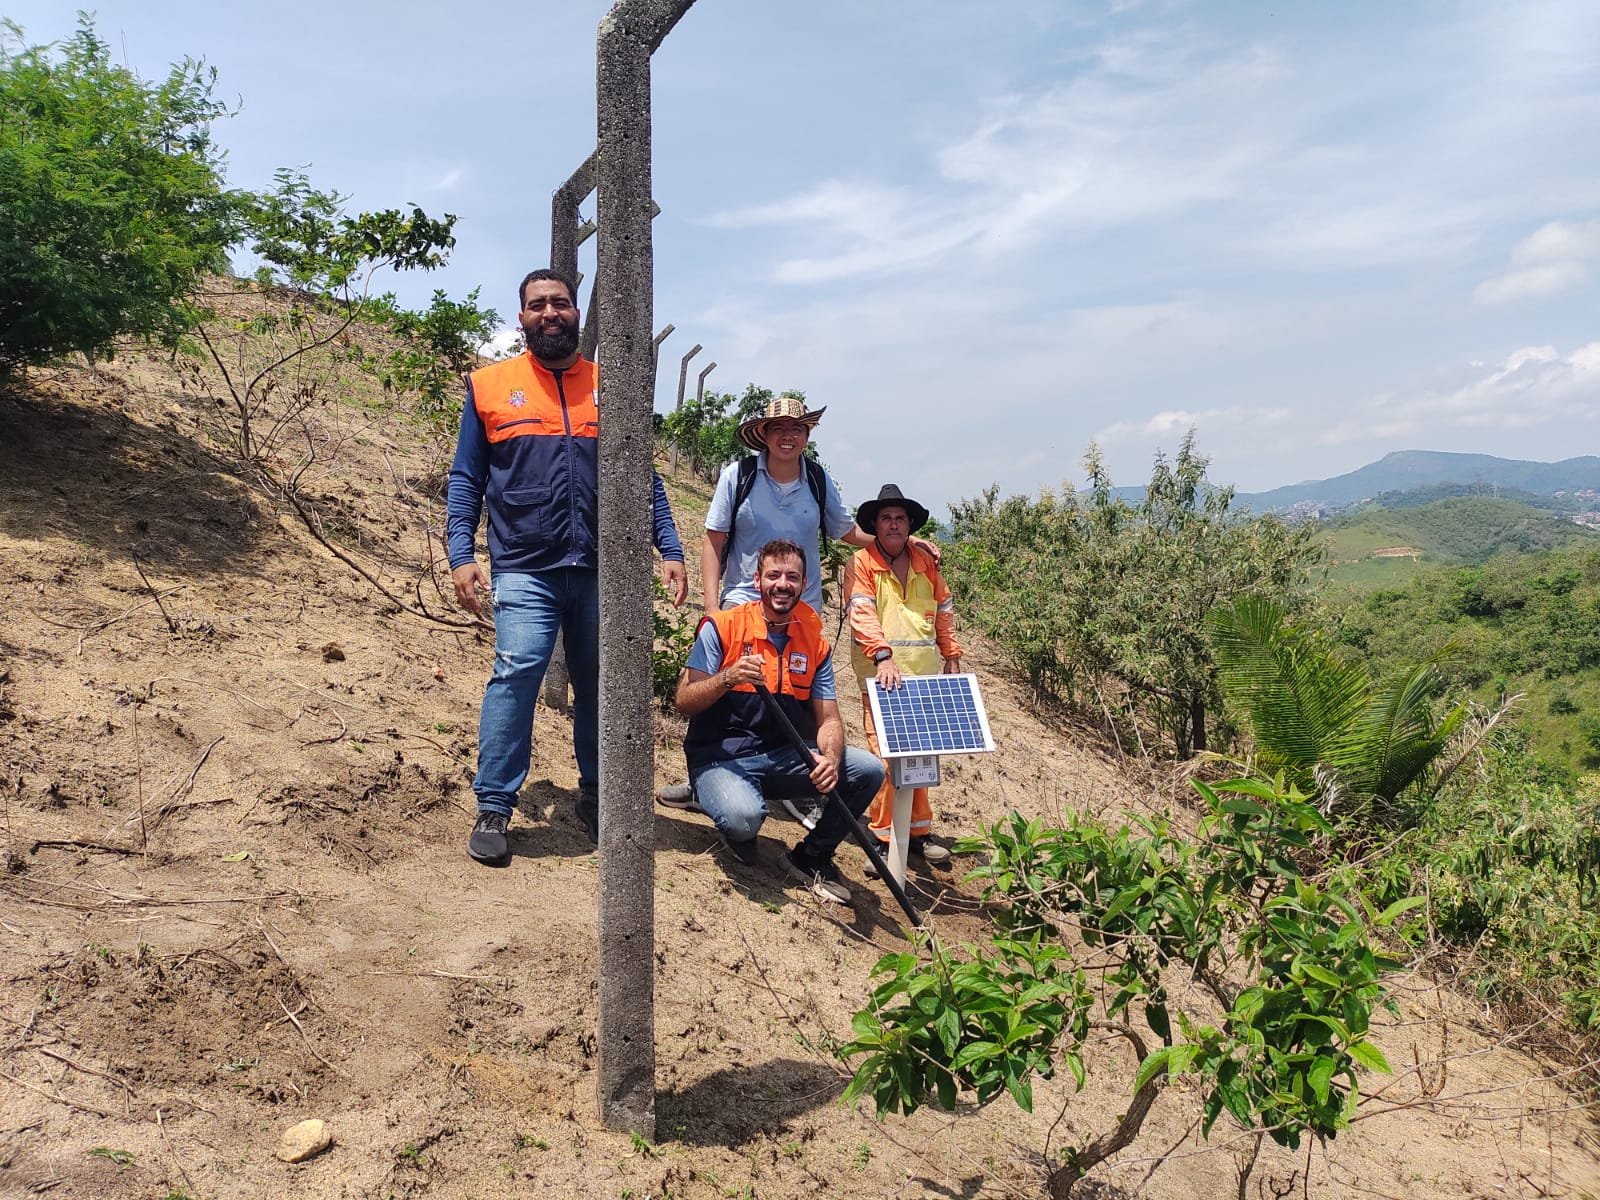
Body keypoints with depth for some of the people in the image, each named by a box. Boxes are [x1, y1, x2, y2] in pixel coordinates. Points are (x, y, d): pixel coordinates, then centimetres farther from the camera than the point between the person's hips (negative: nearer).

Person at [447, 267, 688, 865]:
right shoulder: (489, 386, 7)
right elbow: (466, 479, 7)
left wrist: (670, 551, 2)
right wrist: (461, 554, -5)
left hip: (602, 569, 2)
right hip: (525, 569, -2)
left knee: (600, 686, 9)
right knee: (515, 674, -15)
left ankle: (595, 798, 25)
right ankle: (493, 809, -4)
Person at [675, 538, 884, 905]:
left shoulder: (815, 644, 5)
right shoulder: (723, 627, -8)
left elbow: (828, 718, 2)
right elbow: (684, 703, -10)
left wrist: (830, 759, -21)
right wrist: (728, 677, -29)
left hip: (786, 757, 5)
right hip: (720, 759, -4)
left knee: (868, 769, -14)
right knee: (743, 817, -36)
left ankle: (811, 857, 8)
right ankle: (738, 834, 6)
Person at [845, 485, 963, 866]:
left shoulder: (926, 562, 14)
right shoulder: (862, 563, -2)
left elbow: (944, 612, 20)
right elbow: (862, 615, -15)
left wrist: (952, 657, 16)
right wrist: (883, 656, -28)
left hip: (924, 676, 5)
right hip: (883, 675, -4)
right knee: (885, 756, -8)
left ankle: (919, 831, 21)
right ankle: (882, 837, 2)